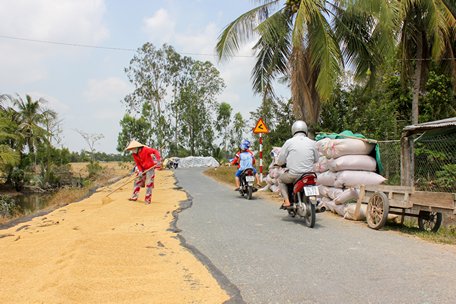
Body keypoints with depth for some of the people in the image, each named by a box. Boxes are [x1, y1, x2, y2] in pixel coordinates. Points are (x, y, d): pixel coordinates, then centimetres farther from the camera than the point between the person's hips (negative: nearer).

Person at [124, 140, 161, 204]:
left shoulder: (145, 149, -21)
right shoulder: (134, 154, -1)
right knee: (137, 181, 8)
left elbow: (155, 151, -26)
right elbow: (138, 164, 1)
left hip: (150, 168, -6)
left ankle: (148, 199, 7)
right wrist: (140, 171, -14)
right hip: (143, 169, 7)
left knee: (148, 184, -4)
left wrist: (158, 160, -37)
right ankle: (134, 197, 20)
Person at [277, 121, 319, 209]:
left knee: (281, 180, 27)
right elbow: (316, 159, 14)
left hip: (293, 175, -3)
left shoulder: (289, 142, -5)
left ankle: (286, 201, 10)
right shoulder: (312, 143, 2)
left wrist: (279, 163, 23)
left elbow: (280, 161, 0)